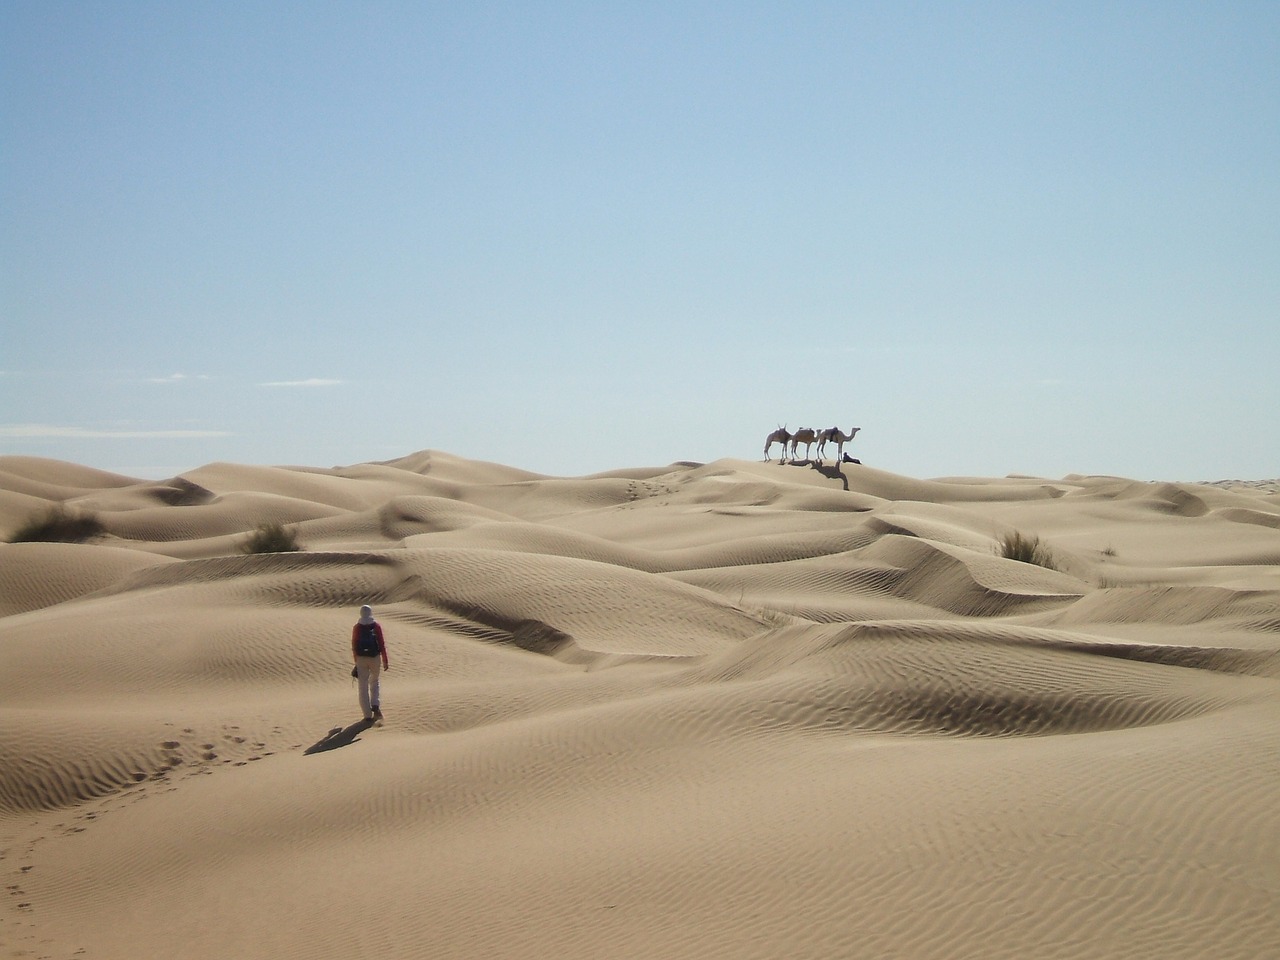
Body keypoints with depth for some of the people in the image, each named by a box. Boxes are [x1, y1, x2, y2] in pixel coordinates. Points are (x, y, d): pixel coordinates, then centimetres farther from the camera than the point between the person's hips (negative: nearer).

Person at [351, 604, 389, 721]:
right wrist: (385, 661, 1)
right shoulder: (376, 626, -3)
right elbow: (382, 644, -4)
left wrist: (356, 661, 15)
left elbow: (354, 646, 4)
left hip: (361, 659, 0)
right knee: (375, 682, 20)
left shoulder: (356, 628, 0)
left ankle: (368, 714, 2)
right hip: (375, 658, 0)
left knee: (363, 686, 4)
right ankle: (376, 706, 1)